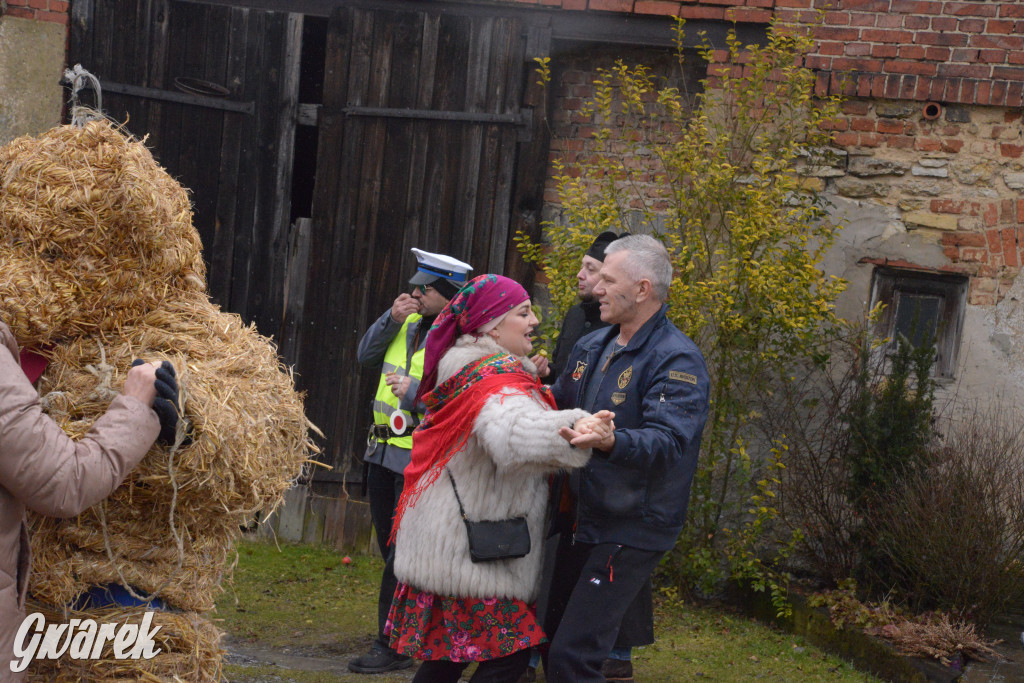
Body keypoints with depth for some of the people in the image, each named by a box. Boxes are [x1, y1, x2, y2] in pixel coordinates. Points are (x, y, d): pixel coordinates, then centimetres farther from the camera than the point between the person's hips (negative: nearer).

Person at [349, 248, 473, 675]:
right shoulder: (409, 325, 9)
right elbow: (365, 356, 11)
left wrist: (415, 392, -25)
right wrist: (391, 319, -2)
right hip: (384, 453, 8)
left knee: (401, 557, -3)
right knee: (391, 548, 17)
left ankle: (390, 647, 4)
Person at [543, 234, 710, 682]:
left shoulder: (676, 359, -16)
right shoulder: (592, 347, 11)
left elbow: (668, 439, -30)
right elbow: (558, 407, 24)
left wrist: (609, 440, -50)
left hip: (630, 531, -9)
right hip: (581, 519, 9)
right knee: (552, 638, 15)